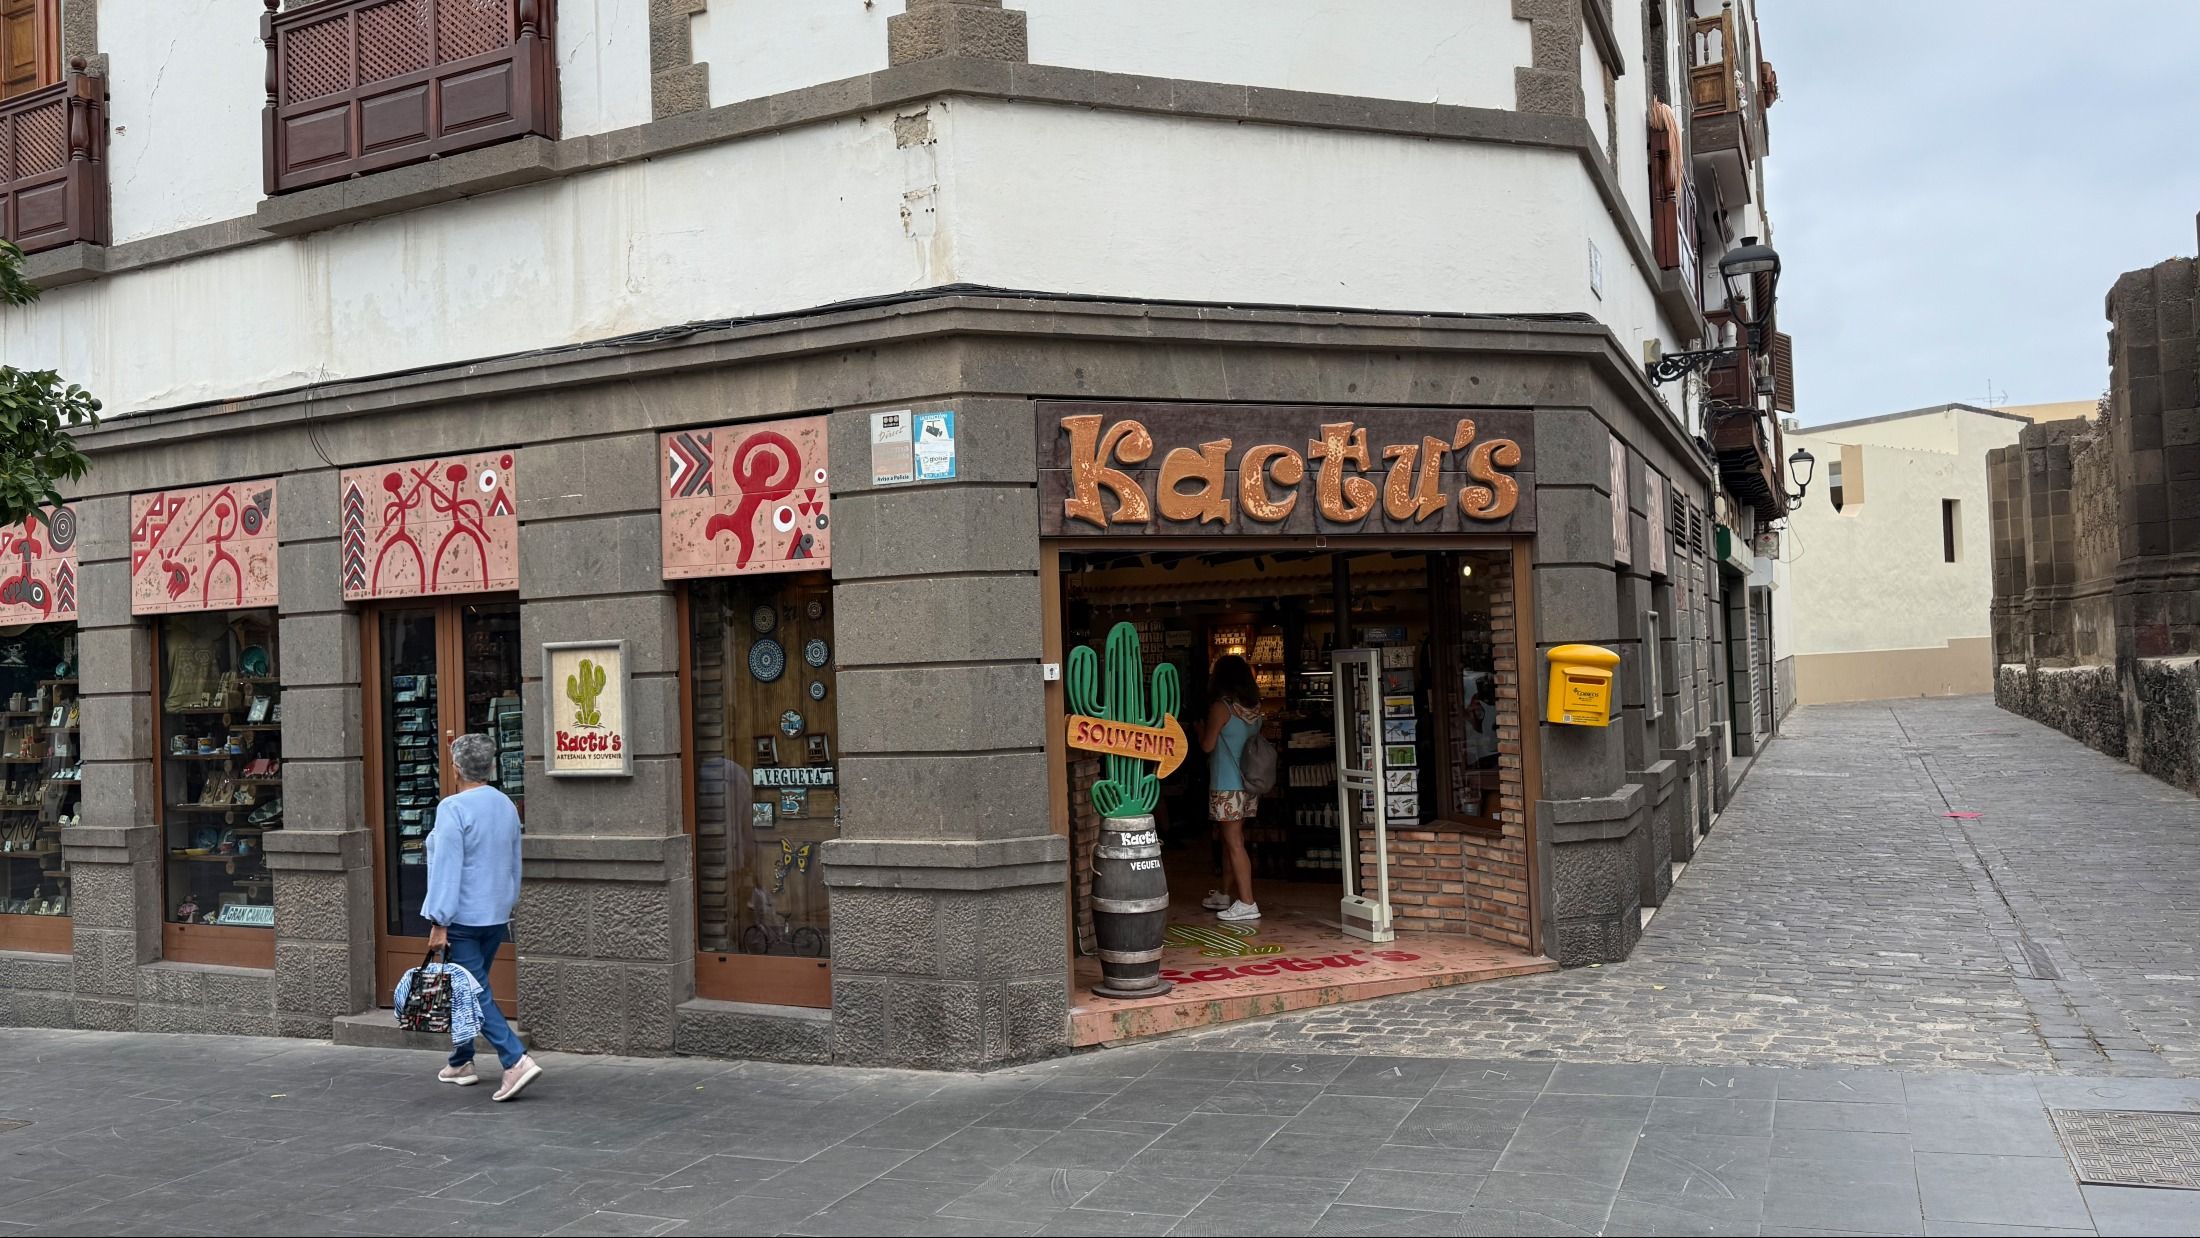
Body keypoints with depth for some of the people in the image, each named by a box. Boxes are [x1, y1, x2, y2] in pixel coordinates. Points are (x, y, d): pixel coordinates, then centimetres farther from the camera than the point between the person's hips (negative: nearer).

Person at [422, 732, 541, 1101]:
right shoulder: (507, 806, 8)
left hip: (463, 918, -8)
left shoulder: (453, 808, -16)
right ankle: (460, 1063, 29)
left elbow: (446, 868, -19)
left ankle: (517, 1061, -16)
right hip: (497, 915, 8)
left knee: (474, 992, -6)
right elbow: (515, 864, 15)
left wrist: (438, 922, -16)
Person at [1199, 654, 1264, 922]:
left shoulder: (1221, 707, -14)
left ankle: (1247, 903, -8)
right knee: (1230, 840, 18)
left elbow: (1207, 745, -10)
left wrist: (1201, 728, 10)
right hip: (1248, 783, 8)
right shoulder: (1254, 707, 7)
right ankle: (1226, 895, 28)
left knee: (1234, 843, -6)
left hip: (1227, 786, -8)